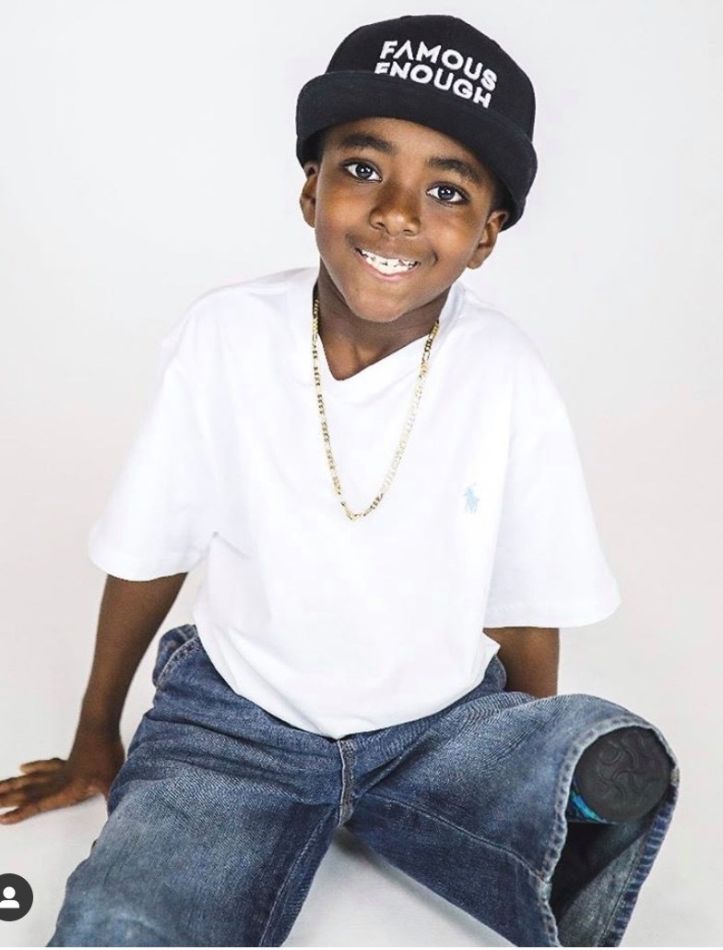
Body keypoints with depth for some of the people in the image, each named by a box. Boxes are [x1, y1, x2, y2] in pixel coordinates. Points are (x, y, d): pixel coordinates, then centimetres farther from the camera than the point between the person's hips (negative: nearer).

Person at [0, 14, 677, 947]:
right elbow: (149, 555, -1)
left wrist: (535, 785, 11)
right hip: (238, 723, -1)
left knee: (615, 767, -27)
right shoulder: (224, 337, -14)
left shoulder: (507, 377, -14)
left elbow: (528, 611, -1)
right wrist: (94, 743, 13)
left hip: (443, 727, 2)